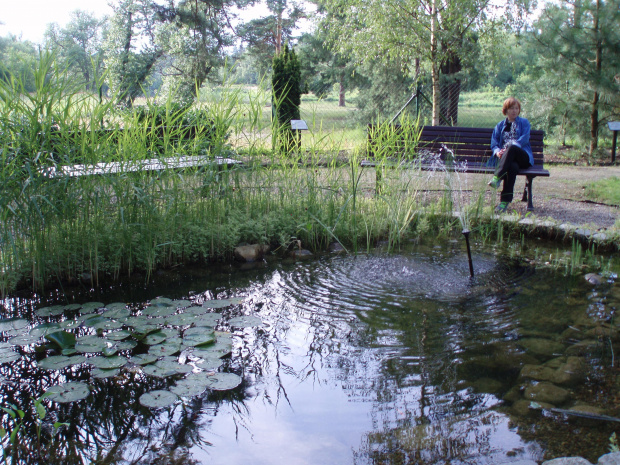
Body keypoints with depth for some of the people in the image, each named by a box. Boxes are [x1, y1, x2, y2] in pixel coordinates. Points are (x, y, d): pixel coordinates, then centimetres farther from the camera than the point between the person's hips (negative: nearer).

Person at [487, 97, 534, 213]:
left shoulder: (524, 123, 19)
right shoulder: (500, 125, 26)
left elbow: (524, 140, 1)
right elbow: (494, 143, 15)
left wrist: (508, 149, -16)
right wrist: (498, 151, -10)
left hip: (523, 157, -1)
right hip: (505, 157, 1)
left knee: (511, 148, -39)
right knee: (513, 167, -38)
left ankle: (497, 177, -51)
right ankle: (506, 199, -47)